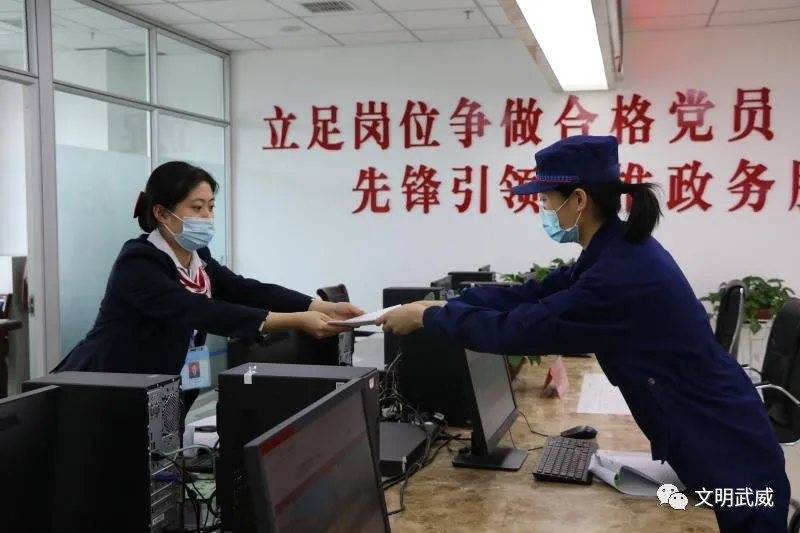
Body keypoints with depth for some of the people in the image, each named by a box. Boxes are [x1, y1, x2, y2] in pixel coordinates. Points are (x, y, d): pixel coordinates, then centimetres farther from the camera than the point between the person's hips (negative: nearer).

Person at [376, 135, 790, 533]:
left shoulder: (621, 275, -29)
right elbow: (530, 296, 4)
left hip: (731, 456, -9)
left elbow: (517, 329, -24)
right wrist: (438, 305, 1)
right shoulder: (620, 250, 2)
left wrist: (426, 318, -12)